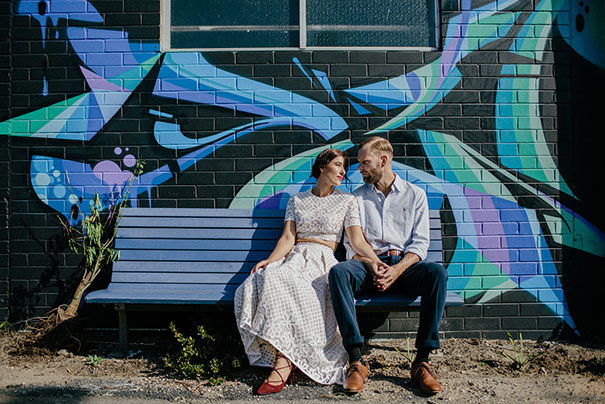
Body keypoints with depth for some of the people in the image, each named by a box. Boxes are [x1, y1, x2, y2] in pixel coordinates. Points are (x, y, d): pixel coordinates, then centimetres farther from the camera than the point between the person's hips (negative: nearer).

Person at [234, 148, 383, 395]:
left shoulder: (347, 201, 12)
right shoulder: (297, 200, 18)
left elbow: (357, 241, 2)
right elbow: (288, 238, 7)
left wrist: (378, 263, -16)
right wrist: (270, 260, -12)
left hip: (323, 259, -3)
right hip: (295, 256, 3)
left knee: (280, 279, -35)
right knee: (256, 283, -29)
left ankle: (284, 361, -31)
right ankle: (287, 359, -29)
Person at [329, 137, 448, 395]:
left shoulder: (415, 194, 11)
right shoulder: (358, 197, 15)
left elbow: (420, 243, 3)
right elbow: (351, 245, 8)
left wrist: (397, 270, -15)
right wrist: (371, 265, -13)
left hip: (404, 264, 0)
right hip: (368, 264, 1)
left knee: (437, 272, -32)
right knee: (339, 272, -32)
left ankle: (422, 361, -25)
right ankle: (356, 361, -33)